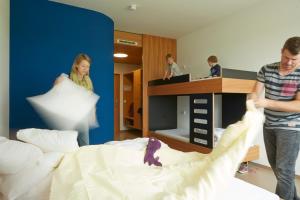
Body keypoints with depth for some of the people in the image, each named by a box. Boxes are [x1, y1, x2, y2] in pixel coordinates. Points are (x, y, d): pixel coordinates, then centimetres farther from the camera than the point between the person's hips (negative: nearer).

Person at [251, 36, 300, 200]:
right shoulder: (266, 70, -1)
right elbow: (255, 93, -4)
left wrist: (268, 103, -30)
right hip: (269, 125, 5)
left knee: (284, 170, -2)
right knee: (275, 165, 18)